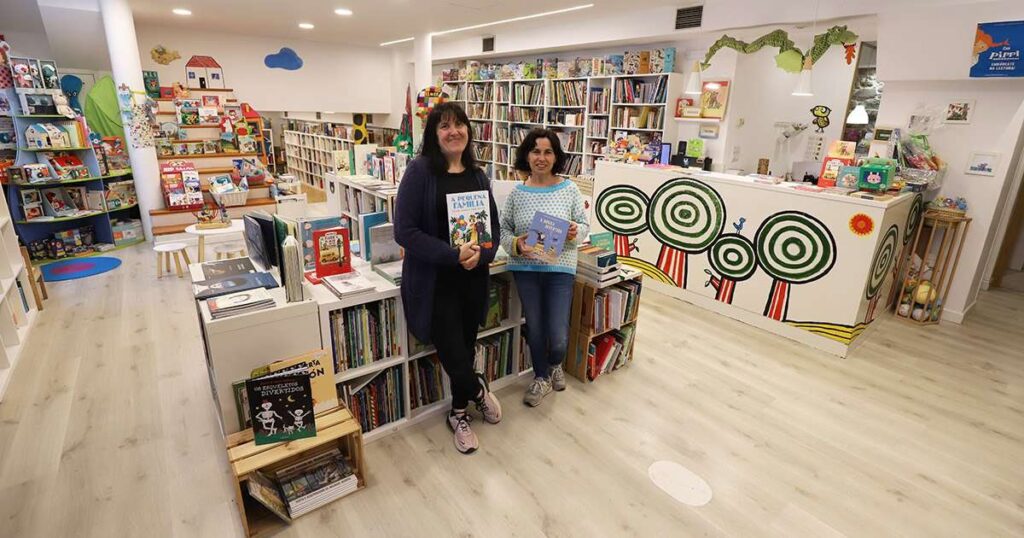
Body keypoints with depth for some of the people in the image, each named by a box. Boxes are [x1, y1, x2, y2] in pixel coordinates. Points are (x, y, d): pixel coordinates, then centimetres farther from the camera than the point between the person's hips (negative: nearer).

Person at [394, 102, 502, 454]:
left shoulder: (477, 175, 7)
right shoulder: (420, 171, -10)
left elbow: (494, 226, 10)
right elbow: (405, 231, -16)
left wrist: (481, 254, -12)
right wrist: (453, 255, -22)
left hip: (473, 278, 5)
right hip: (434, 280, -5)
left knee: (466, 347, 16)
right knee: (452, 352, -1)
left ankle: (459, 413, 41)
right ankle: (478, 391, 34)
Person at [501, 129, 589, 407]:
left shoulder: (569, 189, -3)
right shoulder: (517, 193, -2)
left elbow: (584, 225, 3)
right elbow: (503, 229, 5)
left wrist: (575, 232, -18)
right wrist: (515, 244, -15)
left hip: (560, 268, -1)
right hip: (525, 268, 1)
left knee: (558, 335, -2)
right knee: (534, 328, 13)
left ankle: (555, 365, 35)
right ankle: (541, 378, 37)